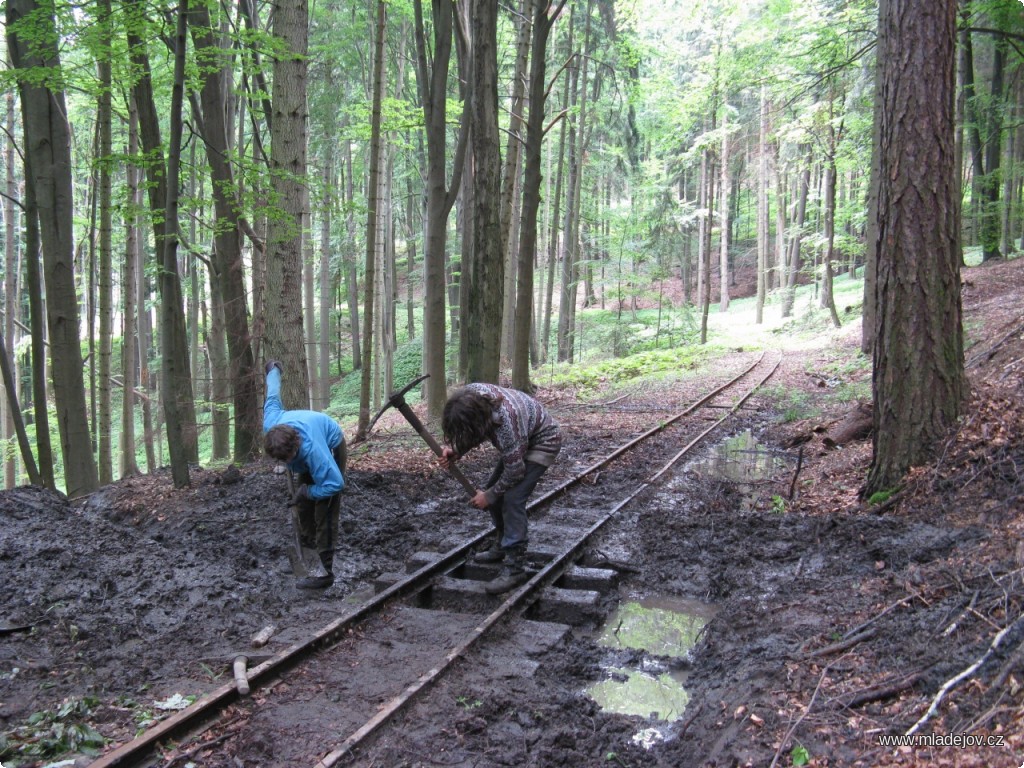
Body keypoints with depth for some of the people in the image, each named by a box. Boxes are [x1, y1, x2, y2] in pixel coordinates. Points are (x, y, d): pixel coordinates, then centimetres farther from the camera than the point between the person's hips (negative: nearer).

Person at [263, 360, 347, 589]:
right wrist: (273, 370, 13)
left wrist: (307, 491, -28)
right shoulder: (270, 426, -30)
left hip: (331, 448, -7)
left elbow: (335, 483, -43)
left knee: (324, 511, -14)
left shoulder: (311, 449, -48)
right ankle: (306, 545, 34)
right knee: (303, 505, 15)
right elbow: (272, 398, -8)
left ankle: (325, 571, -16)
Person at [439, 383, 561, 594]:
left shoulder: (505, 421, -41)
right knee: (495, 491, 9)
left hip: (543, 441, -8)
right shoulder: (470, 396, -21)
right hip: (520, 441, 8)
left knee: (513, 498, -19)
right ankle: (502, 545, 28)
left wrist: (489, 496, -14)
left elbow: (515, 471, -28)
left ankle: (515, 568, -15)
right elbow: (473, 434, -2)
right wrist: (455, 451, -21)